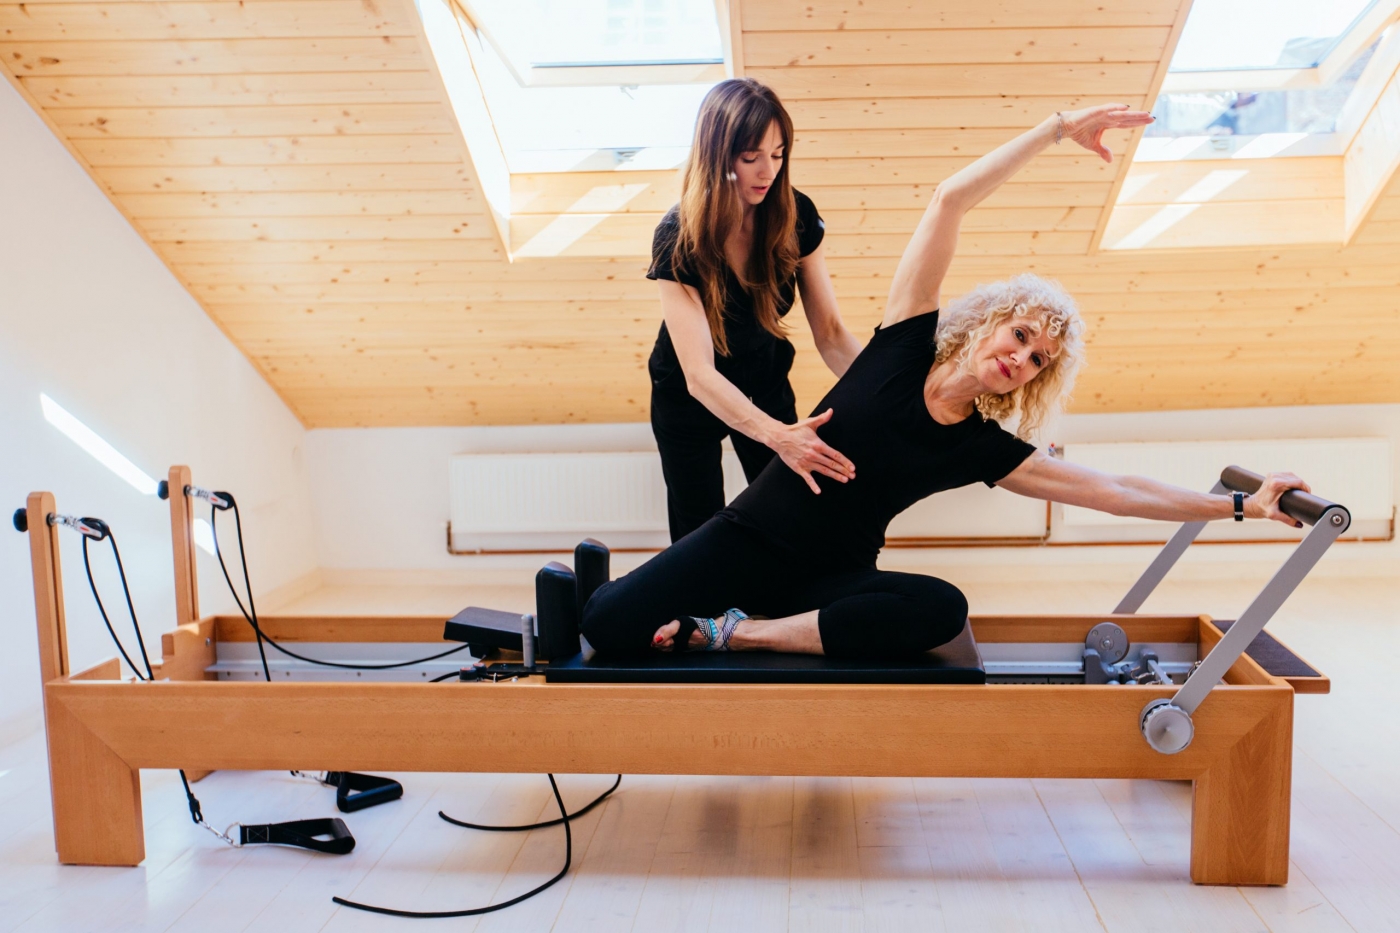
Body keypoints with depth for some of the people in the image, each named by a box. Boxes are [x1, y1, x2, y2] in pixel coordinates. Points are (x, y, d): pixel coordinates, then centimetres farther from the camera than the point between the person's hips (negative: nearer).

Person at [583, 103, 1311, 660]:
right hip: (750, 538, -3)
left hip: (829, 582, 3)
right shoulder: (906, 346, -2)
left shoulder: (987, 450, 3)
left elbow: (1117, 493, 5)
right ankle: (601, 574, 12)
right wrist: (1058, 127, -9)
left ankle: (737, 632, -21)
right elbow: (950, 200, -8)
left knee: (942, 608, -32)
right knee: (609, 627, -24)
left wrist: (1242, 504, 1)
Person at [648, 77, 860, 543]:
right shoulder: (679, 238, -30)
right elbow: (700, 375, -37)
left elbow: (830, 333, -17)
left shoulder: (796, 216, -19)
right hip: (689, 397, -3)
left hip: (766, 384, 3)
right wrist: (778, 436, -53)